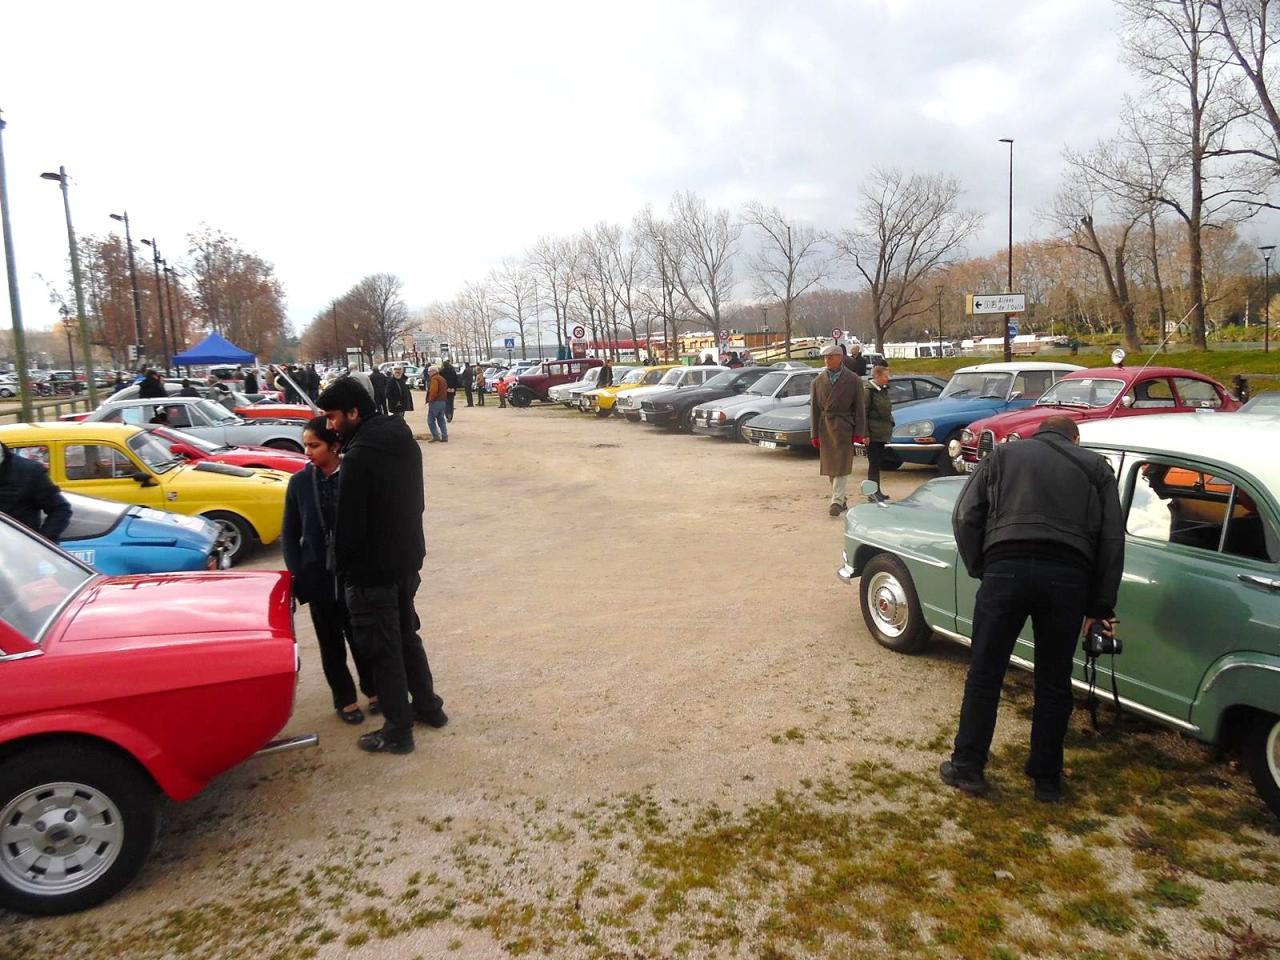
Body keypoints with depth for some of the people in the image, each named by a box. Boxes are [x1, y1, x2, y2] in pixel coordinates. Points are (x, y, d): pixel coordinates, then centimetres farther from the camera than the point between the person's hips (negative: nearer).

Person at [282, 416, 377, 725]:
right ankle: (345, 698, 28)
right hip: (319, 576, 2)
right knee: (331, 641, 12)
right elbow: (290, 534, 4)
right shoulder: (299, 482, -2)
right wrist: (297, 575, -3)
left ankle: (373, 689, 32)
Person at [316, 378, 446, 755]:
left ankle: (398, 731, 16)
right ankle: (427, 705, 35)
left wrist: (341, 568, -7)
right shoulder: (404, 440, 4)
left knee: (383, 649, 5)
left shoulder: (360, 455, -24)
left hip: (372, 570, -9)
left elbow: (348, 523, -20)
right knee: (407, 636, 23)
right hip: (407, 559, 9)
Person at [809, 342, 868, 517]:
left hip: (844, 427, -4)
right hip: (825, 428, 4)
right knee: (830, 466, 9)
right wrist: (814, 434, 1)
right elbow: (814, 408, 6)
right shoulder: (818, 381, 7)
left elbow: (860, 407, 0)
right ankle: (843, 500, 22)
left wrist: (859, 433, -6)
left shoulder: (853, 380, 0)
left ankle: (837, 502, -9)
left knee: (841, 465, -9)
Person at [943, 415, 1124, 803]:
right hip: (1068, 577, 1)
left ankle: (967, 768, 18)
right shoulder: (1096, 465, 22)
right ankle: (1046, 778, 26)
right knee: (1054, 682, 14)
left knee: (985, 674, 10)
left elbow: (965, 517, 8)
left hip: (1007, 568, -1)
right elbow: (1112, 539, 13)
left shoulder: (1002, 455, 21)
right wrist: (1101, 605, 16)